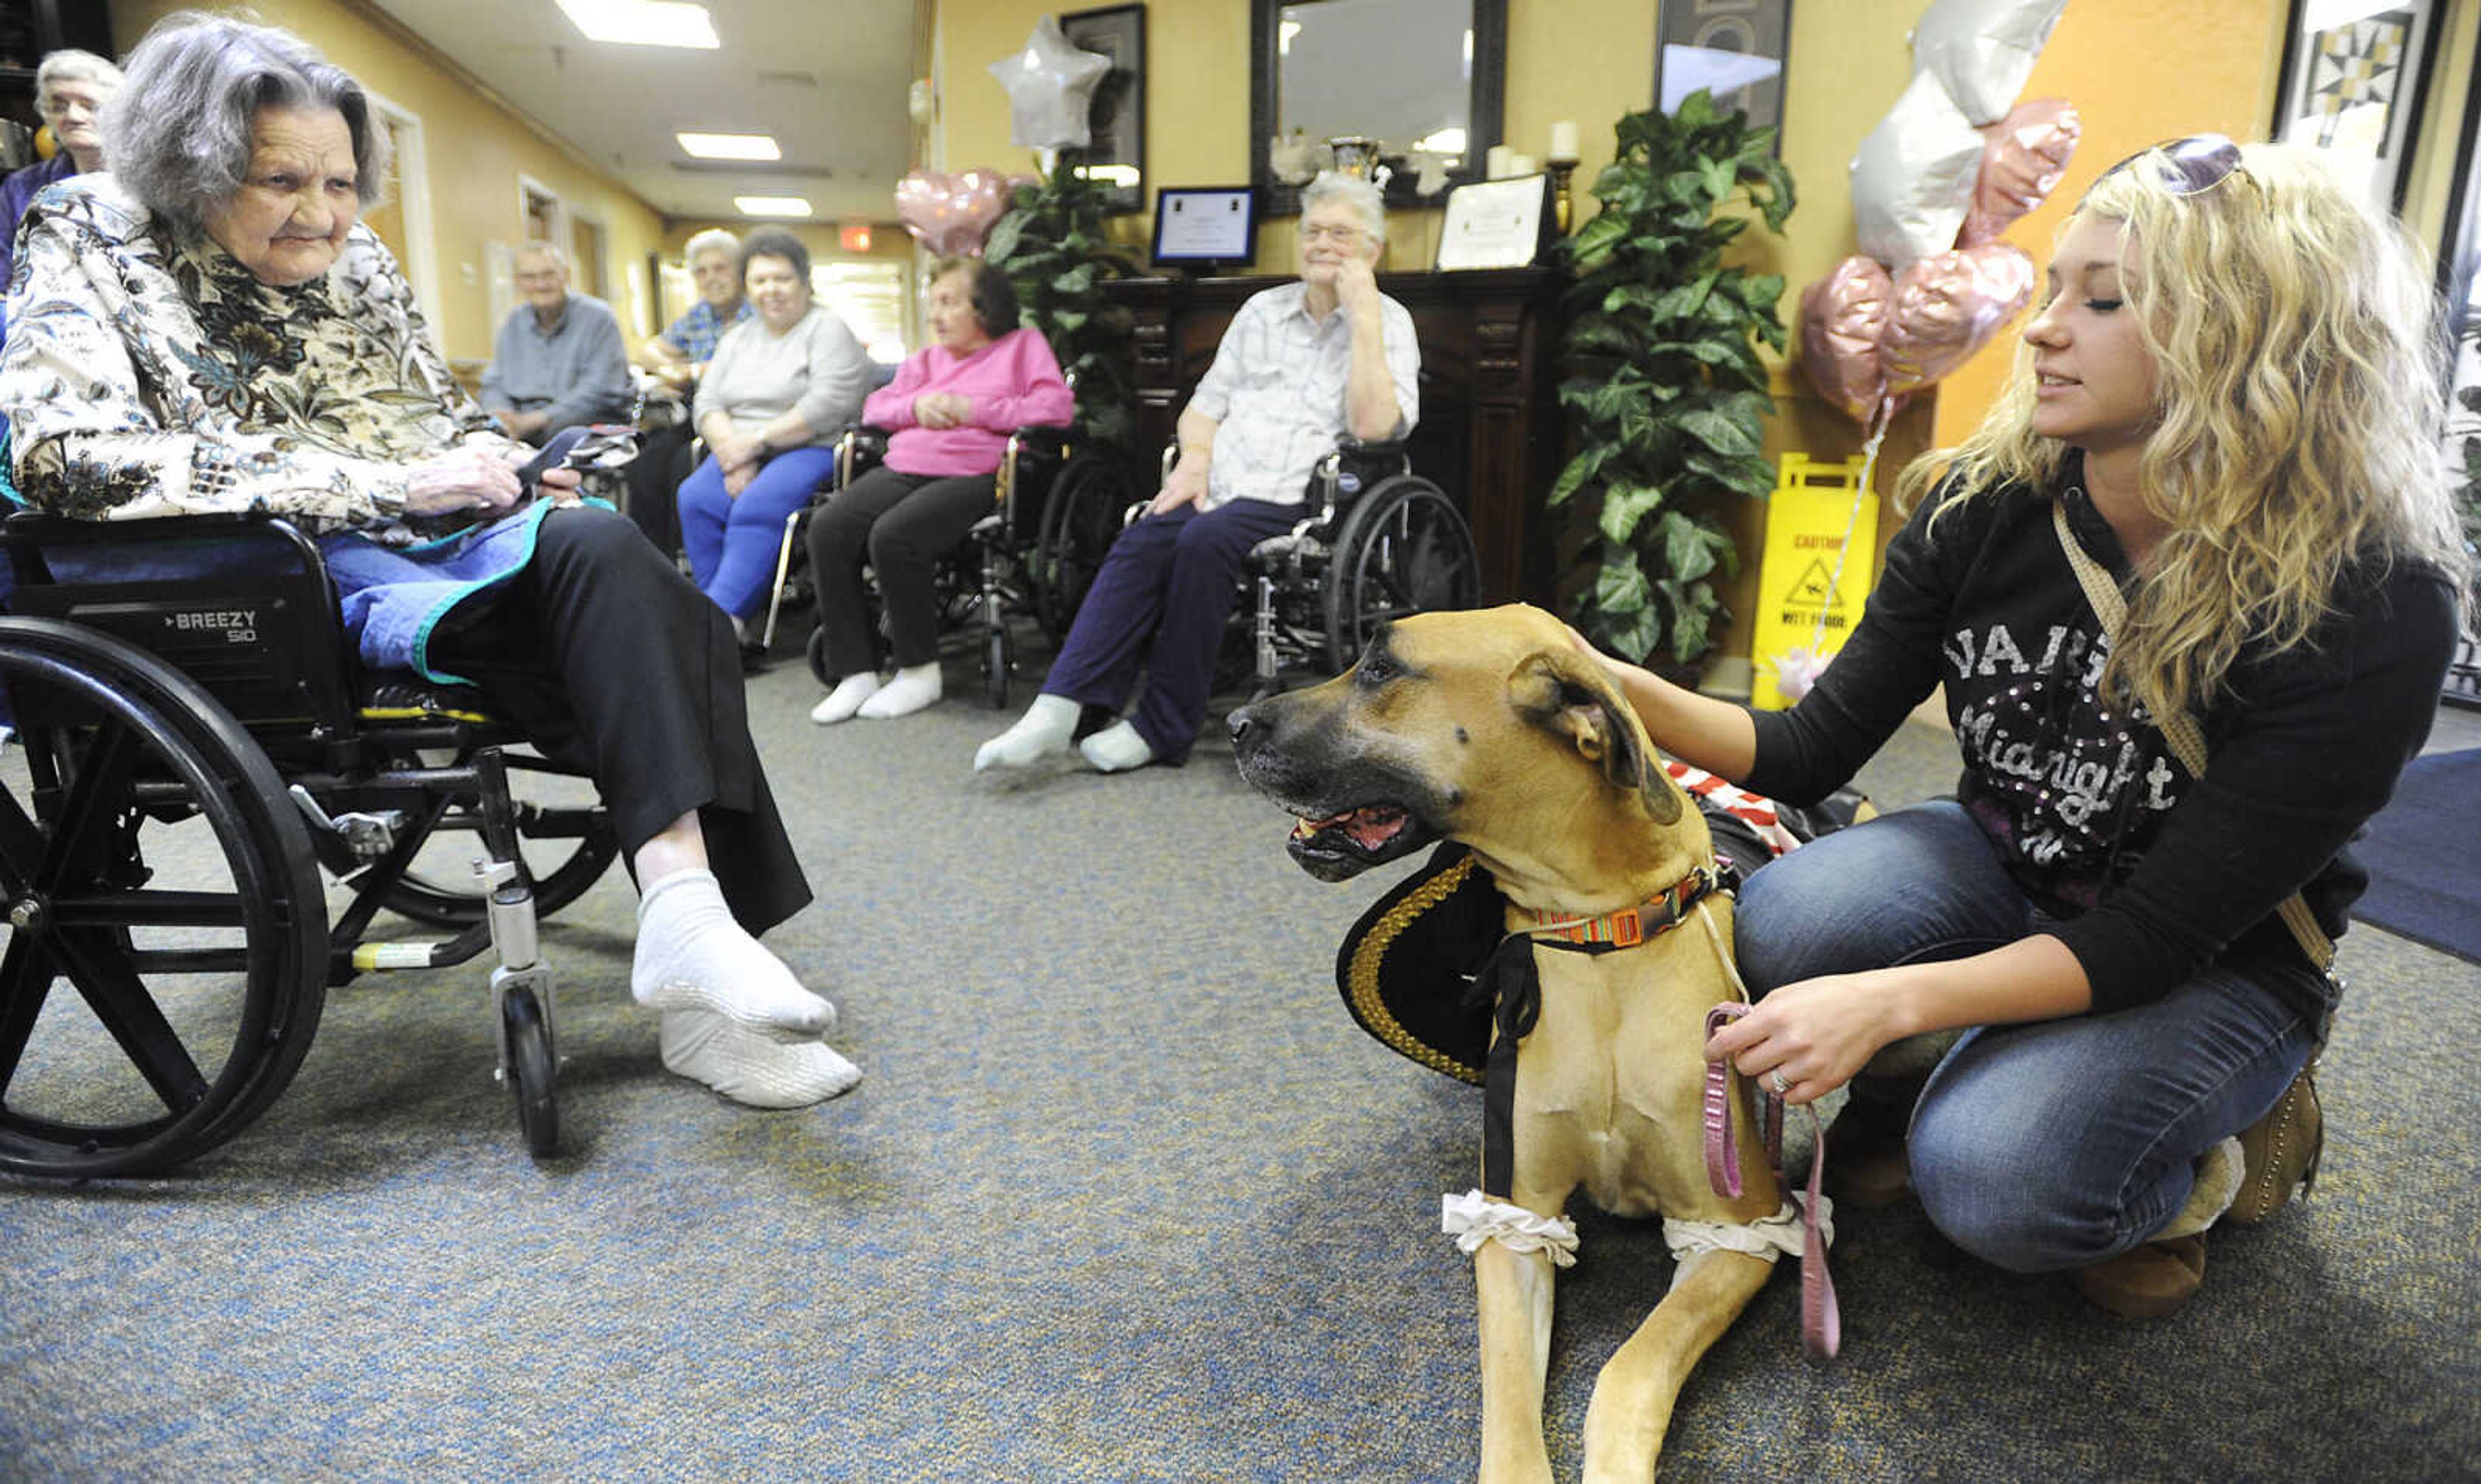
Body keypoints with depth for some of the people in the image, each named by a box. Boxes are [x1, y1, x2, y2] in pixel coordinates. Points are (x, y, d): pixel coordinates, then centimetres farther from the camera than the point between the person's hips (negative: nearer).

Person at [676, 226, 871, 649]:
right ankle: (734, 628, -27)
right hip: (740, 451, 6)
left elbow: (827, 407, -13)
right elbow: (708, 403, 11)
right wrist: (734, 454, -10)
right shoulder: (738, 337, 22)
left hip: (810, 451, -6)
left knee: (756, 508, -34)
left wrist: (758, 439, -14)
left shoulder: (827, 328, 2)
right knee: (695, 497, -25)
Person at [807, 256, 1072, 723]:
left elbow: (1057, 407, -4)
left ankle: (920, 672, -17)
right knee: (828, 526, -21)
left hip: (972, 475, -6)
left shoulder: (1024, 345, 13)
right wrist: (917, 406, 4)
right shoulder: (927, 358, 31)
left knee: (893, 535, -33)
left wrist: (972, 410, -6)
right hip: (902, 469, 7)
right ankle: (857, 672, -17)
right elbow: (875, 406, 27)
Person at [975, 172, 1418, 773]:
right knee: (1142, 540, -26)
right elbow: (1206, 404, 19)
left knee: (1206, 539, -33)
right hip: (1220, 487, 4)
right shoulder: (1263, 310, 21)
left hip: (1295, 499, -4)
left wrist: (1363, 317, -11)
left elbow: (1374, 425, -12)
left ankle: (1162, 728, -25)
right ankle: (1058, 711, -32)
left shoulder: (1389, 322, 6)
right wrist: (1195, 459, -2)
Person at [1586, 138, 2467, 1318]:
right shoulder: (1990, 503, -13)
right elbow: (1814, 753, -10)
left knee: (1993, 1184, -29)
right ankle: (1909, 1099, 5)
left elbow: (2160, 935, -26)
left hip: (2213, 964, -3)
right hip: (2003, 872, 4)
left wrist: (1896, 999, -39)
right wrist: (1624, 691, -27)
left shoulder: (2369, 610, -25)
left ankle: (2194, 1162, 6)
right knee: (1788, 921, -28)